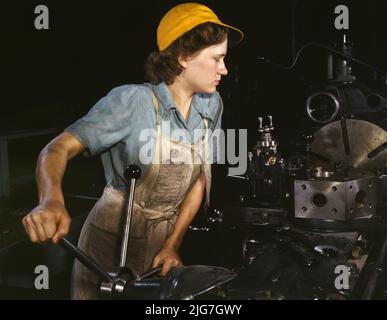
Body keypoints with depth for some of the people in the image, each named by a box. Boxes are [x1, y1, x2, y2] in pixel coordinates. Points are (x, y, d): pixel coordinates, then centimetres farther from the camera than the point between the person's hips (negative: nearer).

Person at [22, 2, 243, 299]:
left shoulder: (212, 105, -5)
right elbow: (58, 148, -26)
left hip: (165, 239, 5)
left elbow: (199, 179, 0)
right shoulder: (131, 102, -21)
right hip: (113, 241, -5)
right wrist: (51, 200, -46)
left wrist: (173, 245, -8)